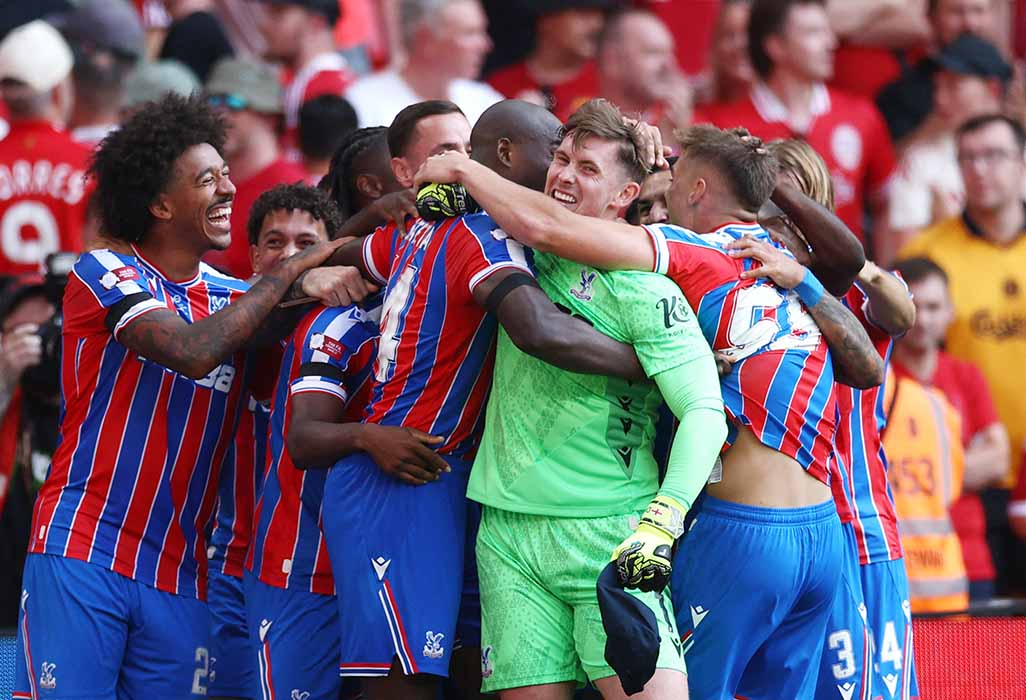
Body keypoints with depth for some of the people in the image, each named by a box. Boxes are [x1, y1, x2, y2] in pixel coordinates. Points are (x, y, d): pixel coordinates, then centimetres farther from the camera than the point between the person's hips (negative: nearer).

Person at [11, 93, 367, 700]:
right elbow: (195, 351, -19)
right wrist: (295, 270, -13)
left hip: (179, 575, 5)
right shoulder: (105, 274, -4)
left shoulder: (233, 297, 15)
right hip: (81, 555, -5)